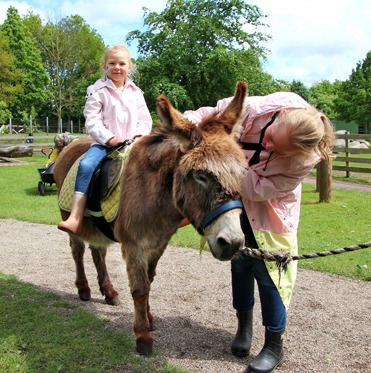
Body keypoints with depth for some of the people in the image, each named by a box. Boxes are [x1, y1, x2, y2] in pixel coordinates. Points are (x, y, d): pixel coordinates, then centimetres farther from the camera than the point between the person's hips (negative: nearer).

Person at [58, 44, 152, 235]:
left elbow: (145, 119, 12)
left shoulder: (135, 92, 13)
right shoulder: (98, 91, 1)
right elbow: (92, 121, -5)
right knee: (86, 165, -28)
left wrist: (140, 136, -9)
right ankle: (75, 219, -32)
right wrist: (109, 138, -17)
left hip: (132, 143, 3)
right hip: (105, 142, -3)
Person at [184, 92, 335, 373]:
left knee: (268, 271, -2)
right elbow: (211, 114, -21)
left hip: (271, 212, -3)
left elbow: (262, 188, -32)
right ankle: (244, 326, 36)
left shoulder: (305, 159, -35)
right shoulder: (255, 109, -33)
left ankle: (274, 345, 18)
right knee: (240, 262, 13)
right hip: (239, 201, 3)